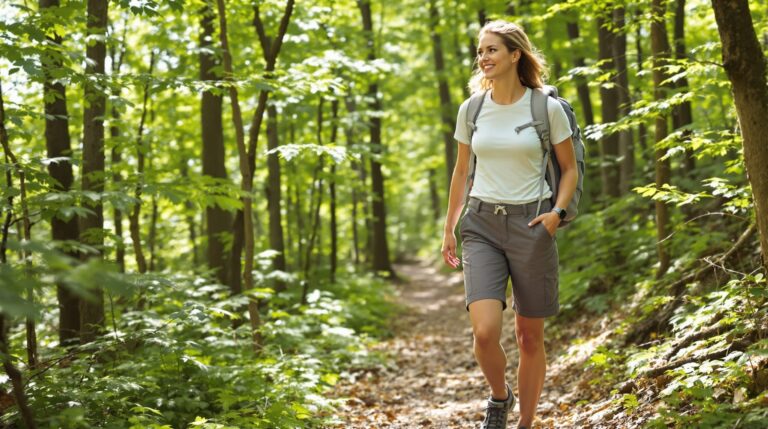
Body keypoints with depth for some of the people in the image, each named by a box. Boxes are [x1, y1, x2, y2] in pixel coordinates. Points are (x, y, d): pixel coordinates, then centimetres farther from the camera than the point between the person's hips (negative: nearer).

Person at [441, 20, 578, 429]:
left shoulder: (547, 108, -4)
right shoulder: (471, 110, 4)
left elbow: (570, 170, 5)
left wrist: (556, 213, -11)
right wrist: (448, 229, 15)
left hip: (530, 225, -1)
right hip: (481, 225, 2)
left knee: (529, 337, 7)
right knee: (485, 331, -15)